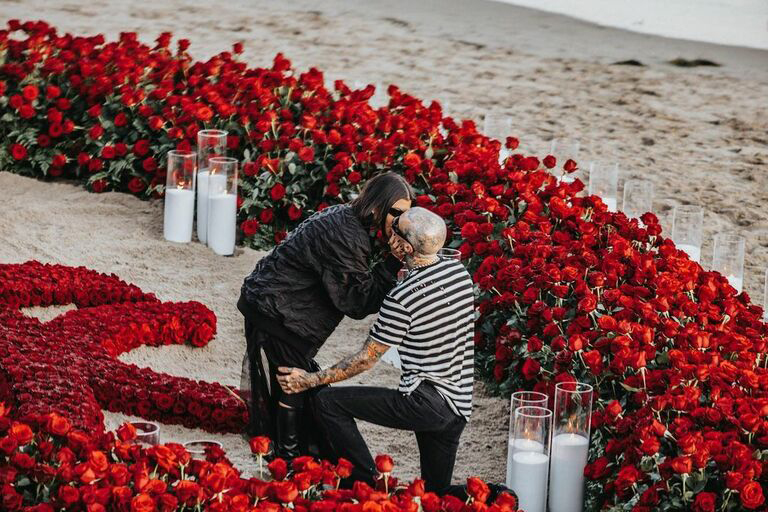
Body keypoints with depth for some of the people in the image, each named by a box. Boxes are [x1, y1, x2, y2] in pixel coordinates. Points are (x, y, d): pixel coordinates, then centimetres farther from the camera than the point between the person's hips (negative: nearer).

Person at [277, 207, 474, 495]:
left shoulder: (401, 299, -17)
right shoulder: (459, 271, 3)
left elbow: (366, 359, -8)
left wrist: (312, 380, 1)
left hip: (425, 402, -8)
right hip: (460, 405, 8)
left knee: (327, 401, -2)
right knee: (437, 495, 21)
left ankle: (369, 484, -4)